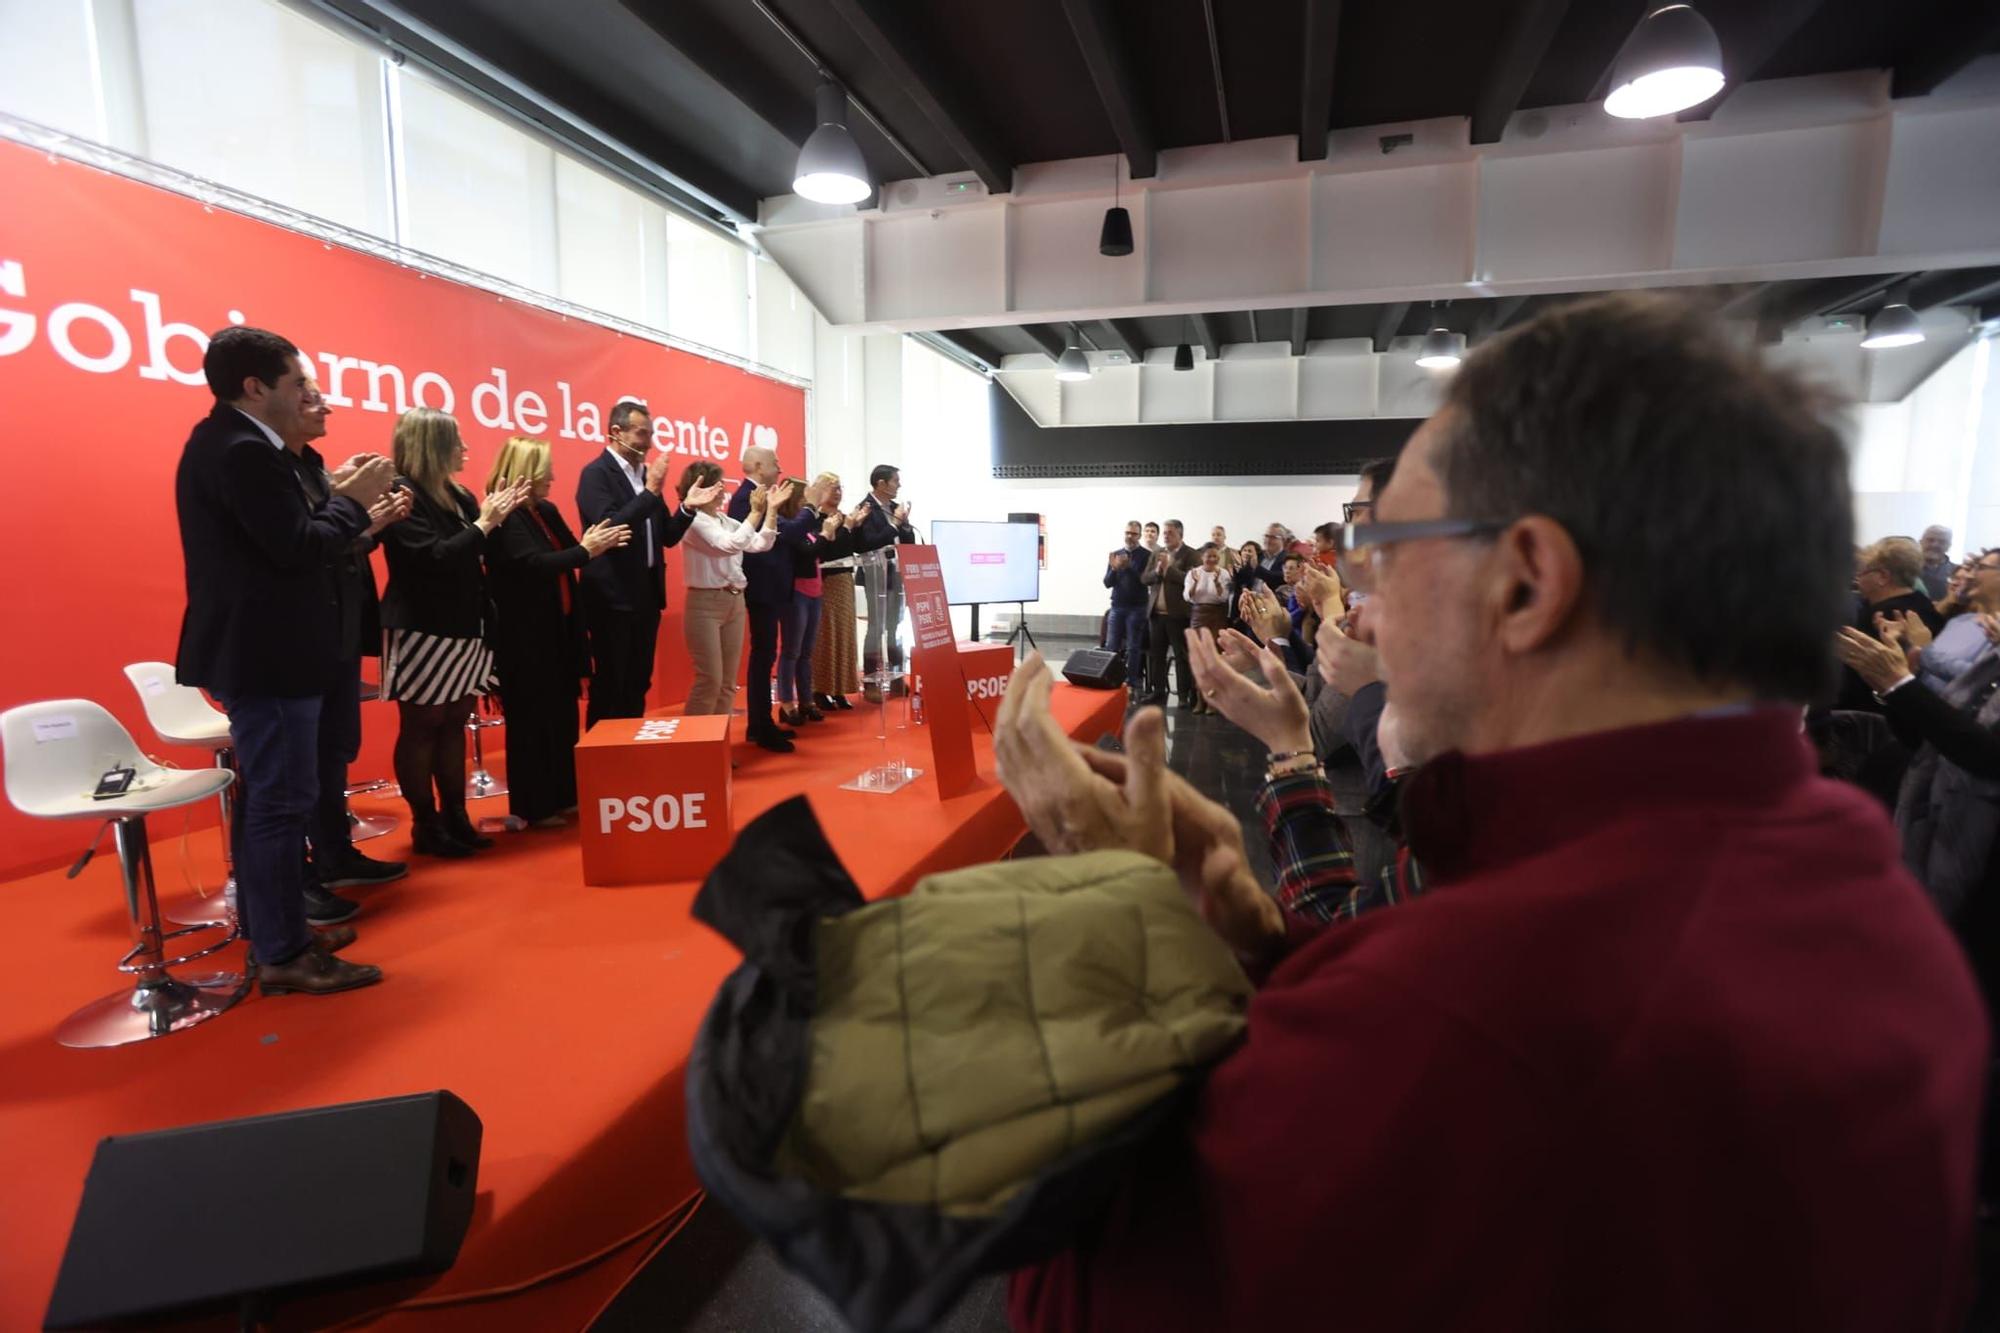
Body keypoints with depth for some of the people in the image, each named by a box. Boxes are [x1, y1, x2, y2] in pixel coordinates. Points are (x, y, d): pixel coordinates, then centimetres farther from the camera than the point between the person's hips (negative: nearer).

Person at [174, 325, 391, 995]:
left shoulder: (223, 441, 14)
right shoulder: (246, 450, -19)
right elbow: (297, 548, -23)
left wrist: (334, 497, 7)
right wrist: (352, 502, -10)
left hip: (254, 650, 11)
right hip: (267, 655, -11)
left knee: (265, 797, 19)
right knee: (283, 800, -5)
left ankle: (269, 928, 31)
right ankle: (284, 955, 5)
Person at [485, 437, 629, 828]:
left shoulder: (547, 512, 12)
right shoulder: (506, 519, -15)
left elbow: (564, 556, 10)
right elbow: (534, 564, -26)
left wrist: (597, 545, -8)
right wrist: (586, 551, -22)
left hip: (557, 629, 9)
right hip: (524, 635, -9)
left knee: (561, 714, 13)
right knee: (531, 718, 0)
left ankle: (561, 796, 25)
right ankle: (532, 807, 11)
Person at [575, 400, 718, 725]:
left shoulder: (646, 473, 12)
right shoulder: (595, 473, -10)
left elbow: (667, 537, 13)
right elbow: (609, 528, -23)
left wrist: (688, 508, -3)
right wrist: (651, 491, -22)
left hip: (646, 593, 7)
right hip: (613, 596, -7)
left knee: (638, 684, 14)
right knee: (610, 687, 0)